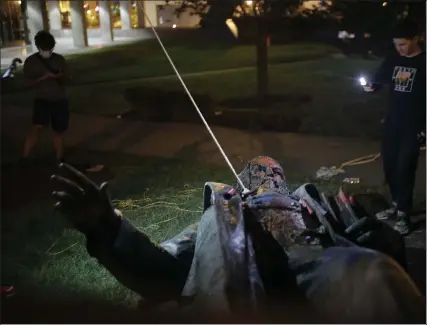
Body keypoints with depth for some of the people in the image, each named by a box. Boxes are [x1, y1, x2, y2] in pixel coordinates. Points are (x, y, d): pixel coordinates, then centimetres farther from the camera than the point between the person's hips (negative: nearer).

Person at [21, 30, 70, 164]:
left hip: (60, 100, 2)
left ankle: (60, 160, 21)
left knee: (59, 131, 9)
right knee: (36, 127, -20)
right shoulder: (30, 61, -2)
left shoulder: (59, 59, 3)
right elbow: (29, 82, -5)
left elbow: (66, 79, 8)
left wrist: (60, 77, -16)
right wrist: (44, 77, -22)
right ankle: (24, 159, -16)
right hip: (42, 99, -2)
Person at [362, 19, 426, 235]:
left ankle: (404, 215, 0)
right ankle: (396, 204, 27)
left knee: (404, 168, -7)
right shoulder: (393, 60, 7)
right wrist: (370, 86, -14)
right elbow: (378, 80, 11)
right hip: (392, 122, 5)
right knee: (389, 165, 11)